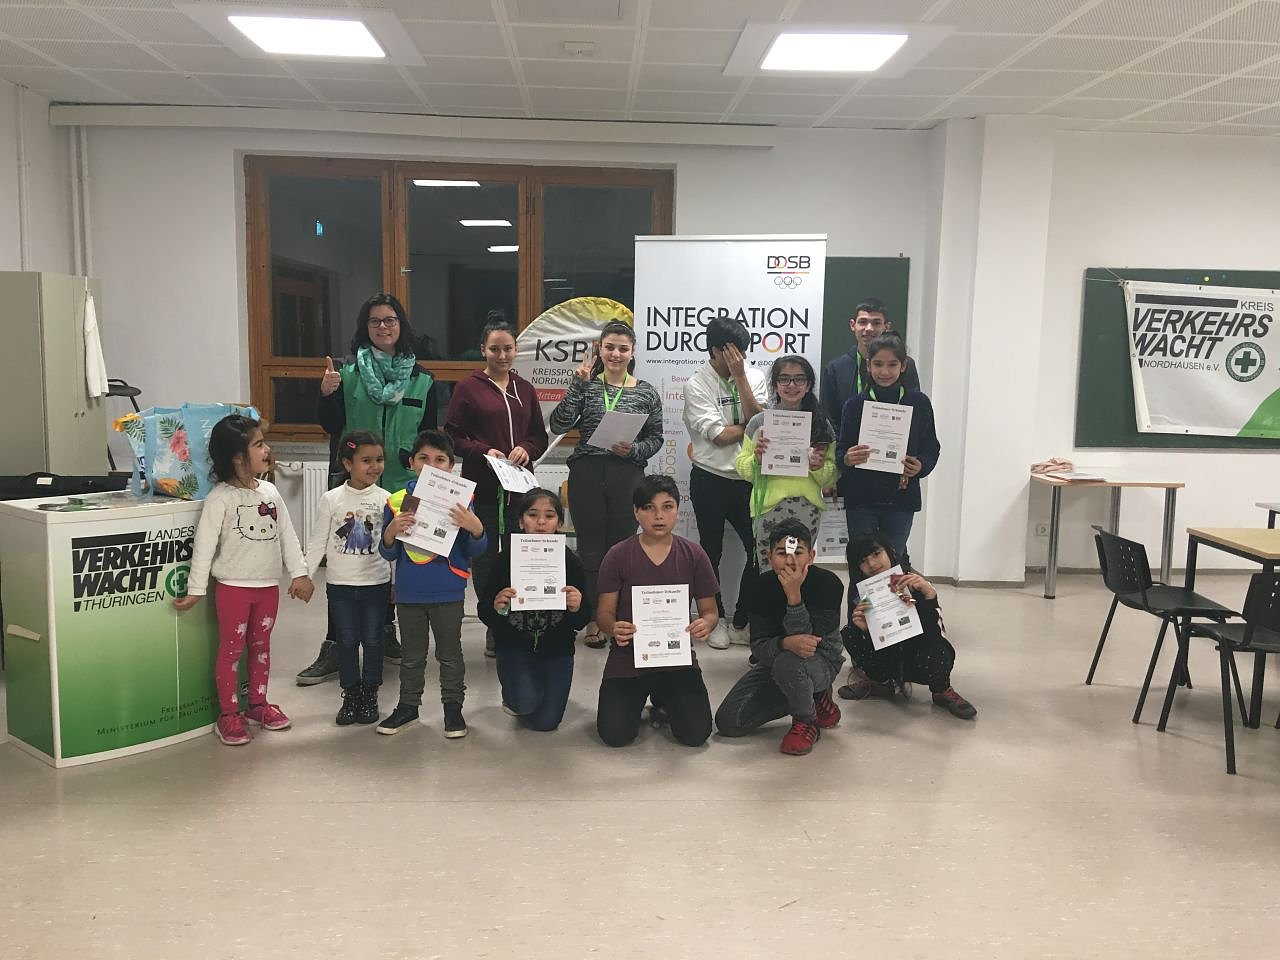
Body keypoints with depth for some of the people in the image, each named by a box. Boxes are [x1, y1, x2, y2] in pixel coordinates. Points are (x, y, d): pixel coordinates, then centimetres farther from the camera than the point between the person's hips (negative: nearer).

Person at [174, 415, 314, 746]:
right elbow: (204, 544, -14)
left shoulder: (270, 492, 3)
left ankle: (257, 704, 30)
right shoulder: (220, 498, -14)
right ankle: (228, 714, 15)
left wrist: (299, 573, 4)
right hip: (234, 586, -5)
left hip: (268, 585, 5)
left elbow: (287, 534, 6)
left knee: (261, 645, 16)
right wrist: (196, 590, -14)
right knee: (231, 650, 4)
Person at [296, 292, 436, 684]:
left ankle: (386, 629, 30)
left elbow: (428, 436, 9)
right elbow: (332, 426, -3)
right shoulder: (347, 371, 0)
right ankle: (334, 648, 6)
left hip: (400, 486, 2)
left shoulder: (421, 379, 5)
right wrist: (327, 395, -21)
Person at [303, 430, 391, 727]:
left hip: (376, 583, 0)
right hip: (340, 584, 0)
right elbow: (317, 542, 2)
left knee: (372, 640, 8)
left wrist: (397, 581, 4)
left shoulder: (385, 499, -2)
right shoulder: (331, 500, -4)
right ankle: (350, 695, 21)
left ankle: (370, 695, 22)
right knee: (346, 641, 8)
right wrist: (304, 576, -2)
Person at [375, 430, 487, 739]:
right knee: (412, 655, 18)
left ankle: (453, 707, 27)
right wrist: (391, 531, -20)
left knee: (450, 654, 12)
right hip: (409, 594, 2)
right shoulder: (396, 502, -3)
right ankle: (408, 705, 33)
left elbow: (475, 552, -3)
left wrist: (475, 528, -23)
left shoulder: (459, 502, -7)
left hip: (448, 594, -2)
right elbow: (388, 554, 1)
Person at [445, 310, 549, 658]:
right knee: (485, 556, 3)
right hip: (482, 486, -3)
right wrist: (483, 451, -16)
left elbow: (540, 436, 14)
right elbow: (452, 435, -2)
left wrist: (527, 450, -6)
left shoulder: (525, 389, 11)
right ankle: (494, 628, 16)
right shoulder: (468, 387, 0)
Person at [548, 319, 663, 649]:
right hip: (586, 475, 0)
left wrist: (634, 450, -11)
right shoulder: (586, 385, 3)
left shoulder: (646, 392, 5)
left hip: (628, 476, 0)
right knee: (591, 548, 6)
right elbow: (558, 426, -8)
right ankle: (593, 620, 18)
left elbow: (655, 437, 9)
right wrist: (578, 384, -13)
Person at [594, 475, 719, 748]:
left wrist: (706, 624, -21)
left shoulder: (693, 555, -1)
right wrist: (614, 628, -27)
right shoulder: (618, 556, -5)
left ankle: (663, 701, 23)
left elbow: (710, 610, 4)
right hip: (628, 657, -1)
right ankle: (636, 700, 22)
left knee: (696, 733, -12)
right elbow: (604, 612, -3)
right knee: (615, 734, -15)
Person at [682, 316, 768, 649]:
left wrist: (740, 378, -15)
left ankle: (742, 623, 18)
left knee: (760, 549, 3)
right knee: (712, 552, 10)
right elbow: (719, 434, -17)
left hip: (747, 478, 3)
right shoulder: (697, 385, -9)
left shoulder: (754, 377, 3)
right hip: (710, 480, -3)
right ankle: (716, 620, 26)